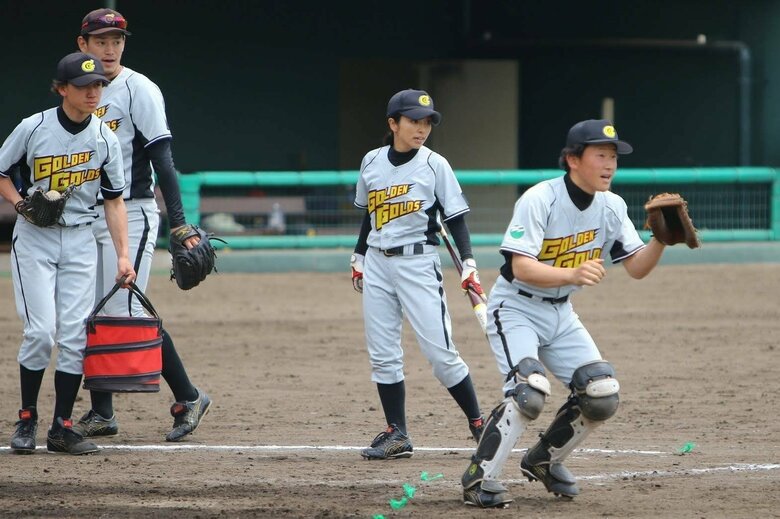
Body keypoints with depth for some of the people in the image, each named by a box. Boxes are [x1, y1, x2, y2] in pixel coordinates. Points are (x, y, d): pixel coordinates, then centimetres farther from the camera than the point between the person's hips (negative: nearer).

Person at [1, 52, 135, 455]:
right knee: (41, 331, -11)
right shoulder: (33, 129, -8)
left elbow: (114, 201, 4)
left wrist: (123, 255, -3)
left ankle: (62, 428, 4)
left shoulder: (104, 139, -1)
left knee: (75, 334, -3)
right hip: (34, 240, -3)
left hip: (79, 241, 3)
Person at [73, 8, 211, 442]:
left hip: (131, 213, -7)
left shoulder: (139, 90, -7)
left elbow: (162, 157, -14)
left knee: (126, 314, -13)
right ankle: (102, 414, 13)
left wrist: (178, 223, -21)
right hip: (87, 219, 7)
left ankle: (188, 397, -4)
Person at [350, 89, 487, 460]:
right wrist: (358, 258, 20)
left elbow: (456, 219, -5)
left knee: (440, 352, -9)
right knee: (382, 355, 2)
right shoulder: (372, 162, 6)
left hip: (418, 263, -4)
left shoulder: (434, 165, -5)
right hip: (377, 265, 4)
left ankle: (478, 424, 2)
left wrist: (468, 265, -14)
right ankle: (396, 434, 8)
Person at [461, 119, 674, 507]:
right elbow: (521, 269, -30)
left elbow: (636, 268, -3)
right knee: (530, 391, -27)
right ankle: (479, 478, -15)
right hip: (516, 309, -7)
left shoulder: (612, 207, -2)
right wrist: (572, 275, -45)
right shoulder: (539, 200, -22)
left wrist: (660, 241, -23)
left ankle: (543, 460, 19)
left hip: (561, 314, 7)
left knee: (602, 396, -4)